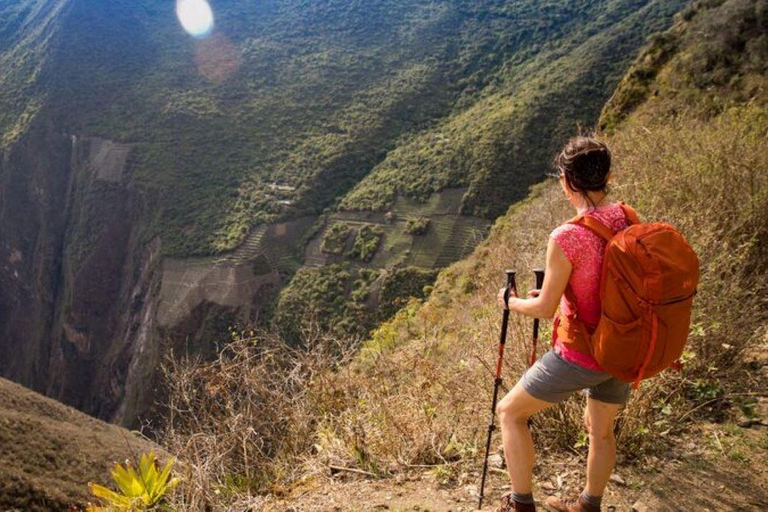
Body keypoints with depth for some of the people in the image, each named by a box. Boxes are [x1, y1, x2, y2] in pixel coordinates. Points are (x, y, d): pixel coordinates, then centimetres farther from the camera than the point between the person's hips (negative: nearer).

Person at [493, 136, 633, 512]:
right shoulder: (629, 220, -3)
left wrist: (511, 302, 5)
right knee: (601, 430, 27)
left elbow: (546, 308, -15)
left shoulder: (566, 238, -24)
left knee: (510, 412, 14)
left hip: (580, 355, -7)